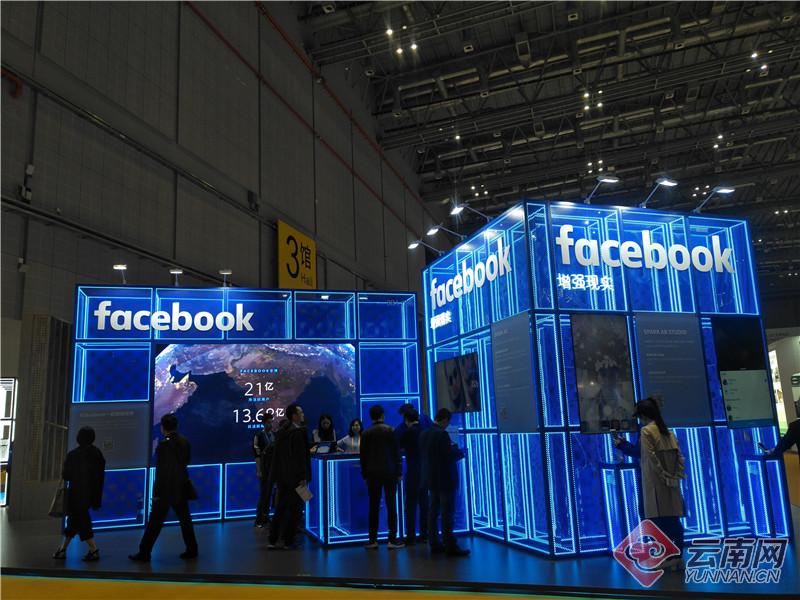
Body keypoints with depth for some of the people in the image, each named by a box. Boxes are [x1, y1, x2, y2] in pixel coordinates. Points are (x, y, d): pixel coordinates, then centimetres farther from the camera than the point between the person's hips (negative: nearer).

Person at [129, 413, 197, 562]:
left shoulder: (164, 444, -17)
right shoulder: (184, 442, 3)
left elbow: (162, 471, -17)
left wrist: (156, 493, -13)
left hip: (166, 489, -7)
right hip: (181, 488, 7)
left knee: (155, 522, 3)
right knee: (185, 519, 14)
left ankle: (144, 553, 11)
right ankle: (191, 550, 19)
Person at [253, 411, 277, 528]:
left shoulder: (274, 435, 8)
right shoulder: (259, 436, -7)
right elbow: (257, 454, -10)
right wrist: (258, 470, -14)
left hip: (273, 467, 5)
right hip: (263, 467, -5)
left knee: (269, 492, 8)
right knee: (263, 492, -5)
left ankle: (265, 517, 17)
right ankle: (259, 519, 2)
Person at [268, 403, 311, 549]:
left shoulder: (281, 432, 8)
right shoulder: (298, 432, -16)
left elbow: (276, 455, 12)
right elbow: (301, 456, -19)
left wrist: (276, 476, 18)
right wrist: (303, 477, -15)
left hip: (282, 476, 7)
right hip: (295, 476, -7)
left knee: (280, 508, 14)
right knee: (294, 509, 3)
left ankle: (272, 540, 16)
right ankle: (288, 541, 9)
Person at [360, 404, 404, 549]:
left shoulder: (366, 434, 1)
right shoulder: (390, 431, -5)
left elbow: (363, 456, 4)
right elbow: (396, 453, -4)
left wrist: (365, 475, 11)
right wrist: (399, 473, 2)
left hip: (373, 474, 2)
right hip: (389, 473, -2)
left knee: (374, 507, 7)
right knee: (391, 506, 2)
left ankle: (372, 540, 7)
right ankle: (392, 540, 1)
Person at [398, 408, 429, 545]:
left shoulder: (409, 432, -12)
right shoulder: (425, 430, 4)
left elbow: (398, 446, -2)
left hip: (413, 473, -6)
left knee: (411, 505, 0)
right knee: (424, 504, 12)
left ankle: (410, 537, 1)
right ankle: (424, 535, 16)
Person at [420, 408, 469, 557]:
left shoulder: (423, 434, 5)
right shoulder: (442, 434, -19)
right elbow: (450, 455, -21)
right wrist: (459, 451, 0)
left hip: (430, 478, 8)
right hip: (444, 479, -8)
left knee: (433, 511, 13)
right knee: (447, 513, -3)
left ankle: (434, 543, 19)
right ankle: (450, 546, 1)